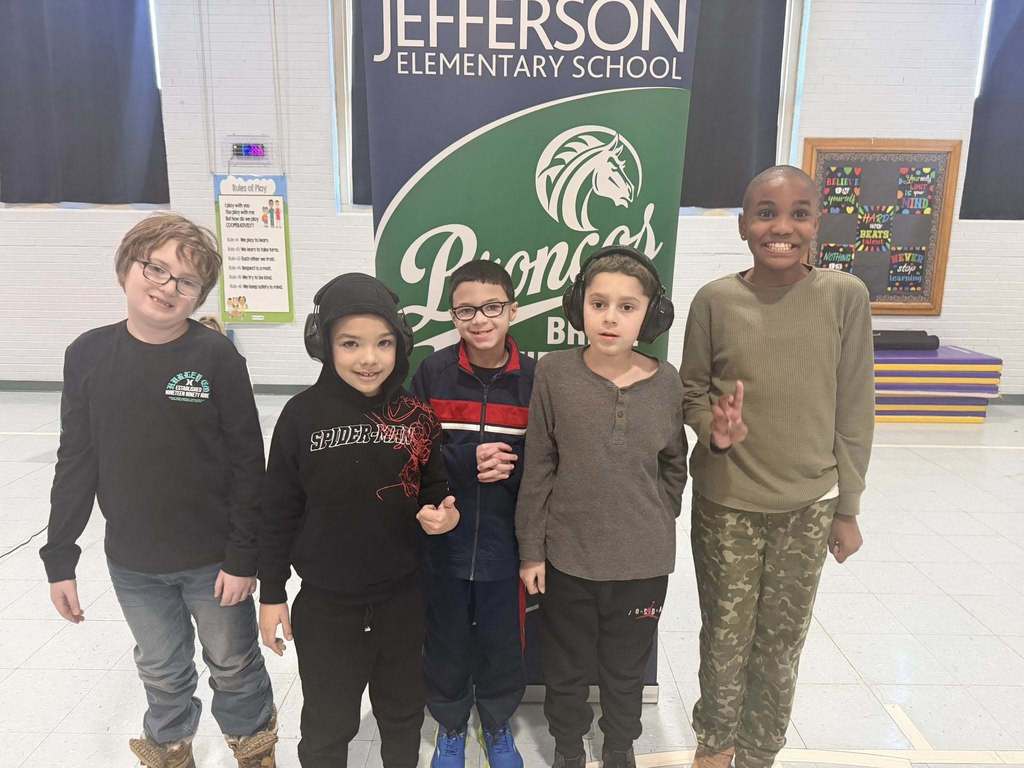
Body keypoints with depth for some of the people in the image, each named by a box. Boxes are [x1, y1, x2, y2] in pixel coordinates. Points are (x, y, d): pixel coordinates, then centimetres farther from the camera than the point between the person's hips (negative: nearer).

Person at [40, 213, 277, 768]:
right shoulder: (89, 354, -5)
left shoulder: (217, 357, -14)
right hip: (132, 561, 3)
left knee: (235, 667, 17)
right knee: (162, 673, 22)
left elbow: (248, 464, -11)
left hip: (214, 558, -2)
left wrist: (243, 556, -11)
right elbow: (77, 462, 2)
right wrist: (58, 557, 5)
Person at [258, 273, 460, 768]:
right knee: (328, 725, 18)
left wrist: (441, 514, -14)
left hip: (401, 598, 2)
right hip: (325, 603, -2)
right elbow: (279, 510, -6)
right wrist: (272, 594, -2)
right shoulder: (302, 414, -14)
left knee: (403, 712, 23)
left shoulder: (416, 415, -7)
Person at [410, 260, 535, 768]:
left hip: (506, 542, 0)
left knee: (502, 642, 15)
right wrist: (467, 461, -20)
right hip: (444, 541, 0)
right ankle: (450, 725, 42)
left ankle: (497, 724, 43)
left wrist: (511, 468, -20)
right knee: (446, 641, 16)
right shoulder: (432, 373, -6)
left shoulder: (533, 378, -6)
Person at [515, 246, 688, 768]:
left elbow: (674, 465, 6)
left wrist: (658, 521, 6)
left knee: (626, 668, 23)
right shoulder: (554, 372, -13)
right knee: (565, 667, 20)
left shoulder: (666, 382, -9)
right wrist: (531, 549, -4)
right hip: (567, 556, -1)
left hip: (643, 560, 1)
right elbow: (538, 468, -7)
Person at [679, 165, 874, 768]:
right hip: (726, 504, 0)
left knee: (781, 645, 14)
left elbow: (854, 410, -2)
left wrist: (847, 507, 2)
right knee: (726, 638, 13)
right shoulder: (715, 300, -9)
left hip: (808, 506, 1)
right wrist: (714, 431, -19)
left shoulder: (845, 296, -7)